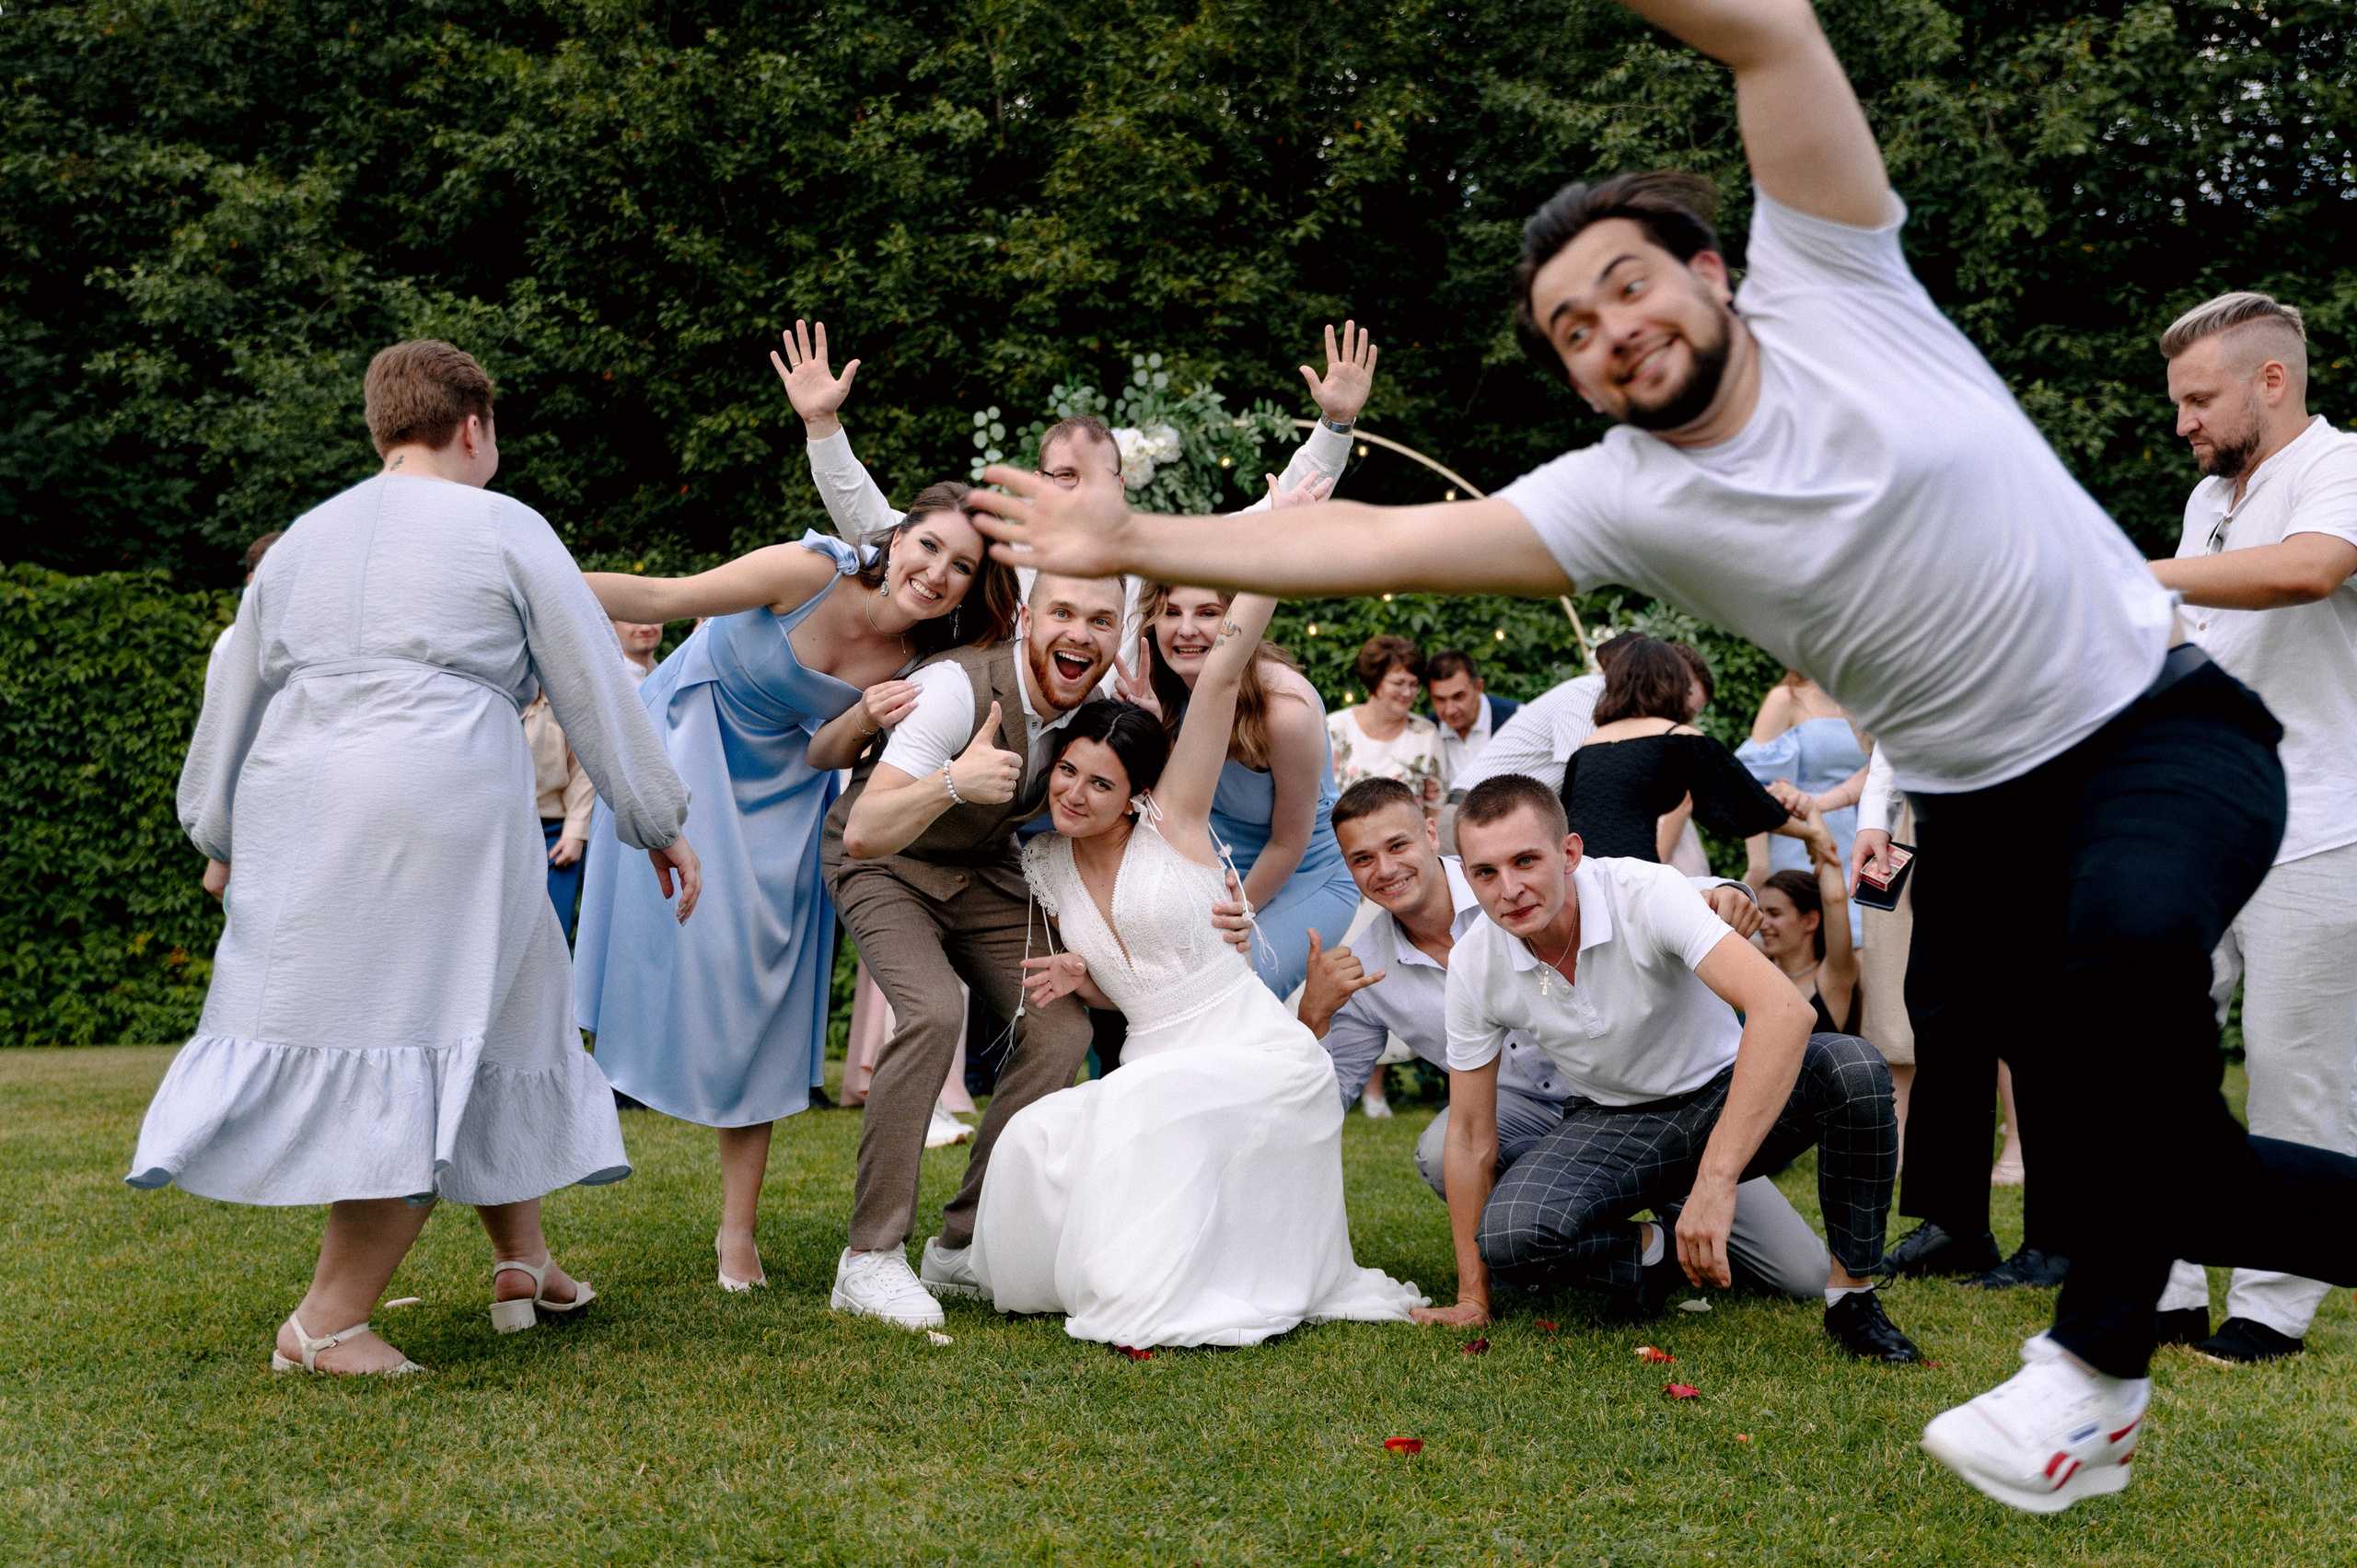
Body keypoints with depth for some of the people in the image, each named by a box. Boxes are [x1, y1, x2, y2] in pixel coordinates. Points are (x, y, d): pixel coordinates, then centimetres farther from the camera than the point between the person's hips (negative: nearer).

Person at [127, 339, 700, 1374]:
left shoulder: (302, 541, 18)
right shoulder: (505, 532, 3)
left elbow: (234, 699, 22)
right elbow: (596, 691, 4)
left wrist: (221, 838, 32)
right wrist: (658, 822, 11)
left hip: (300, 822, 6)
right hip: (440, 813, -6)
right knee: (433, 1042, 1)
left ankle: (522, 1262, 24)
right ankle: (327, 1320, 0)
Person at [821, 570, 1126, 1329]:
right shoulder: (960, 688, -32)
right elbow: (865, 833, -39)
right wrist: (951, 784, -57)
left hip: (985, 874, 6)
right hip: (888, 867, -6)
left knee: (1060, 1027, -12)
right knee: (933, 1011, -30)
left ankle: (963, 1245, 1)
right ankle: (870, 1257, -21)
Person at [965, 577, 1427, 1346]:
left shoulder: (1172, 821, -6)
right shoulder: (1044, 865, 9)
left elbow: (1223, 671, -13)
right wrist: (1081, 977, -2)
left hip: (1258, 1059, -5)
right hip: (1152, 1071, 6)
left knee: (1142, 1102, -33)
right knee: (1036, 1139, -19)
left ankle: (1159, 1301, -14)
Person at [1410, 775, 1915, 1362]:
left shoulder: (1647, 893, -27)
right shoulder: (1473, 966, -14)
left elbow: (1784, 1010, -41)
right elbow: (1471, 1134, -4)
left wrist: (1714, 1182, -49)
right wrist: (1473, 1299, -2)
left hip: (1725, 1096, -2)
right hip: (1612, 1122, 2)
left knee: (1851, 1066, -33)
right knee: (1506, 1237, -29)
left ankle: (1852, 1293, -13)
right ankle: (1657, 1249, 2)